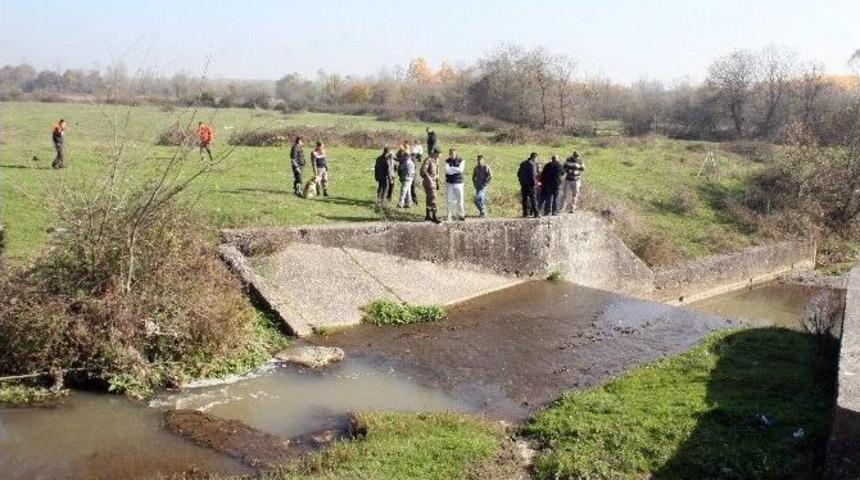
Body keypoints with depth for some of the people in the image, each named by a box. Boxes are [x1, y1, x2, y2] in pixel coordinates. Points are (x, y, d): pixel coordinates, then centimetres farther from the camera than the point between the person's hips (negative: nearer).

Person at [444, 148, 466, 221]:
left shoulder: (461, 161, 3)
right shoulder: (447, 161, 7)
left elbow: (461, 170, -13)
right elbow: (447, 170, -9)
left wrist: (451, 169, -8)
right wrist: (456, 170, -10)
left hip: (458, 183, -1)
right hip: (449, 183, 1)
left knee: (460, 200, -2)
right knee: (448, 200, -2)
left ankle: (461, 215, 12)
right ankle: (448, 216, 5)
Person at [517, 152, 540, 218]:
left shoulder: (523, 164, 14)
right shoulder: (532, 164, -11)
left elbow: (518, 173, 17)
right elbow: (533, 175, -18)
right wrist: (535, 182, -12)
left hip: (523, 184, 7)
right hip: (530, 184, -7)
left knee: (525, 198, 10)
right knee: (533, 198, -4)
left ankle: (526, 213, 10)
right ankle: (535, 213, -8)